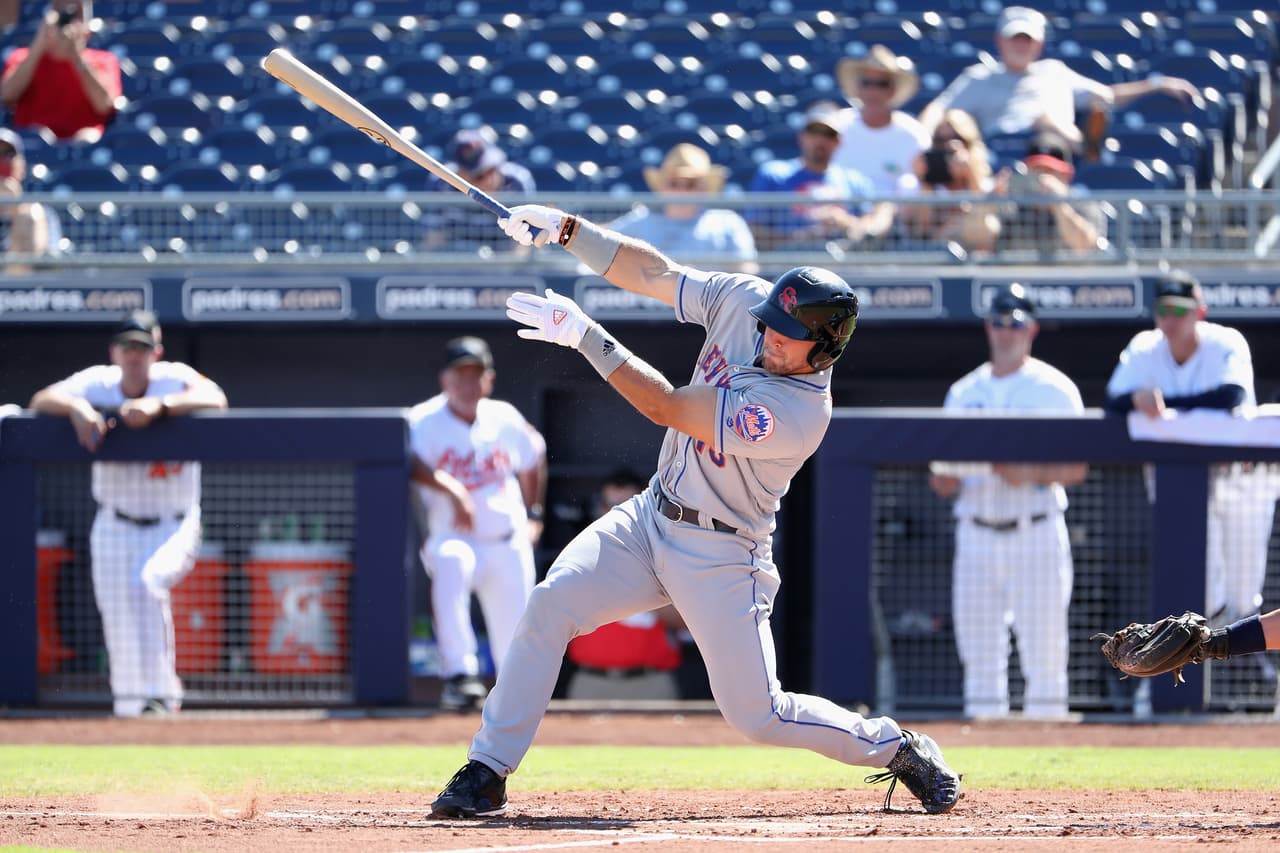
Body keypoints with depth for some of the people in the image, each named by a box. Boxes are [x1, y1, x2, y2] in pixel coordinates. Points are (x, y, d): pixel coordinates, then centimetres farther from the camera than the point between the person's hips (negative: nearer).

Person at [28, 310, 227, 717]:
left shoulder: (174, 379, -11)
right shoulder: (97, 383, -5)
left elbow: (215, 400, -31)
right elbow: (41, 401, -17)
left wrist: (158, 405, -45)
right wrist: (76, 406, -38)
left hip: (173, 526, -3)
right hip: (115, 527, 3)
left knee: (147, 581, -28)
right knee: (118, 614, -2)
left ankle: (159, 693, -19)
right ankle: (132, 702, 15)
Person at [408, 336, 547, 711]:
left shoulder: (505, 420, 3)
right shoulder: (426, 421, -10)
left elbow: (533, 459, 22)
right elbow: (409, 461, -30)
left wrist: (533, 515, 19)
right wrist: (451, 490, -42)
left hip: (507, 544, 4)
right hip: (451, 538, -4)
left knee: (515, 636, 2)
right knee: (451, 564, -38)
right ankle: (459, 674, -42)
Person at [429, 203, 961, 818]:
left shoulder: (800, 414, -30)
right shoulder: (742, 301, -10)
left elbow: (664, 407, -30)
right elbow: (651, 272, -4)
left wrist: (584, 335, -29)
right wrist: (566, 229, -17)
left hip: (720, 559, -6)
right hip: (650, 518, 6)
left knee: (756, 714, -6)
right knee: (550, 605, -14)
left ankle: (898, 749, 19)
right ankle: (486, 775, -7)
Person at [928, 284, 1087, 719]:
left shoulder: (1054, 389, 3)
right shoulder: (964, 393, 15)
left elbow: (1076, 469, -4)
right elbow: (943, 480, 15)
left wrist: (1031, 473, -20)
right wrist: (945, 479, -8)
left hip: (1036, 536, -4)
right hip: (977, 536, 4)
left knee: (1043, 650, -6)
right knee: (979, 654, 4)